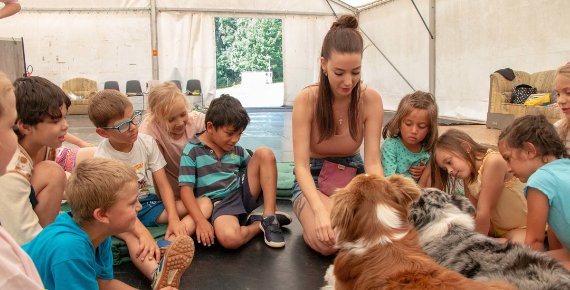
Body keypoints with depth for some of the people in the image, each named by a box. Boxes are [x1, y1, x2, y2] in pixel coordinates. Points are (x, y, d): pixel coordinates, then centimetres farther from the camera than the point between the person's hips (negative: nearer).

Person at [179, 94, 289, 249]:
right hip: (219, 204, -5)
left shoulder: (237, 150, 10)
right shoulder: (192, 151, -5)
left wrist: (271, 200, 4)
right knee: (229, 238, -40)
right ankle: (259, 224, -5)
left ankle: (269, 217, -14)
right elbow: (186, 190, -10)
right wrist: (201, 221, -22)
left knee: (264, 153, -12)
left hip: (242, 193, 5)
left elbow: (256, 172, 18)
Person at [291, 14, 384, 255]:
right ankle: (311, 224, 4)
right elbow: (301, 165, -24)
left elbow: (372, 162, -17)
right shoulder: (306, 100, -20)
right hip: (313, 179, -2)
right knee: (328, 240, -31)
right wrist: (320, 210, -40)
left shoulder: (370, 100, -15)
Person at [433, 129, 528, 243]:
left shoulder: (493, 162, -25)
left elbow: (483, 212, -24)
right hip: (496, 227, 7)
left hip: (524, 227, -7)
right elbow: (474, 214, -6)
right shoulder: (468, 175, -1)